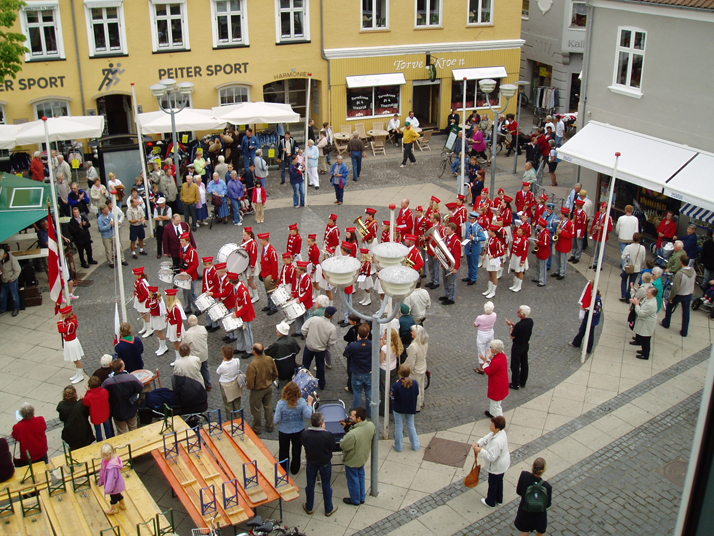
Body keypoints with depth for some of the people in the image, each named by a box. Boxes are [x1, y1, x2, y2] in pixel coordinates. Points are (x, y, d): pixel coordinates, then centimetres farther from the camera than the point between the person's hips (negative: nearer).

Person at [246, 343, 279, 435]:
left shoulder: (253, 364, -32)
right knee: (268, 407, 23)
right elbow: (275, 374, 0)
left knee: (256, 410, 16)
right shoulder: (269, 359, -14)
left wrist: (248, 386, -3)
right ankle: (269, 426, 38)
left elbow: (250, 381, -25)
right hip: (269, 387, 5)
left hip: (257, 390, -5)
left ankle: (257, 429, 33)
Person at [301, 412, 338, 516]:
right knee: (326, 486, 18)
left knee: (310, 485, 22)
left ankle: (309, 508, 41)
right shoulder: (328, 435, -31)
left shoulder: (304, 434, -25)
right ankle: (328, 509, 35)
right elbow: (332, 447, -13)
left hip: (310, 462, 2)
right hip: (325, 463, -1)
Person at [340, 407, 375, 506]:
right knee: (361, 477, 28)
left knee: (353, 480, 18)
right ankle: (362, 498, 45)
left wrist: (346, 434, -12)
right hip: (364, 457, 6)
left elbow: (343, 446, -28)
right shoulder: (371, 425, -19)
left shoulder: (353, 434, -41)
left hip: (352, 461, -6)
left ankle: (355, 500, 39)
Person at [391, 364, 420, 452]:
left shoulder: (397, 385, -27)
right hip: (411, 409, 3)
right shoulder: (415, 383, -17)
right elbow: (417, 394, -3)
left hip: (399, 409, -3)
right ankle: (415, 445, 30)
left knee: (399, 427, 13)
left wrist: (390, 394, -1)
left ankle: (398, 447, 25)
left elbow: (393, 397, -18)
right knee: (411, 426, 21)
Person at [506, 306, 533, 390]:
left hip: (517, 347, -8)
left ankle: (515, 384, 19)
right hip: (526, 345, 8)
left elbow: (512, 336, -20)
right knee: (524, 364, 20)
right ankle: (523, 382, 34)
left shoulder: (519, 325, -32)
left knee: (515, 366, 8)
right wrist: (514, 325, 1)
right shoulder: (530, 321, -9)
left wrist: (511, 326, -9)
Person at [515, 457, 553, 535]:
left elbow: (518, 491, -8)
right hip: (539, 516, -2)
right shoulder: (547, 486, -31)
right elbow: (547, 504, -15)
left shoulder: (524, 475, -24)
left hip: (524, 514, 2)